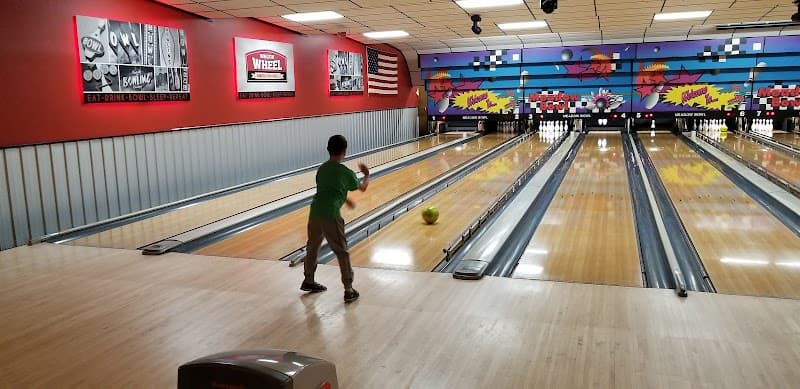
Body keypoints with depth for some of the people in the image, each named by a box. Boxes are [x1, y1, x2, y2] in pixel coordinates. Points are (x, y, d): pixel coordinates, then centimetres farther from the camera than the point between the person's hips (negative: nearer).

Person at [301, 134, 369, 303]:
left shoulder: (321, 169, 13)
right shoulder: (346, 173, -2)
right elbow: (362, 187, 14)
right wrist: (367, 175, 34)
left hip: (315, 212, 6)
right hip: (330, 215, -6)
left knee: (312, 246, 22)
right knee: (342, 252, 3)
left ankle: (308, 281, 37)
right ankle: (349, 290, 7)